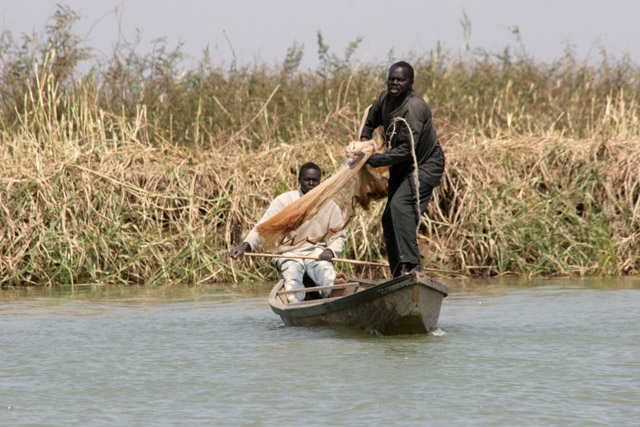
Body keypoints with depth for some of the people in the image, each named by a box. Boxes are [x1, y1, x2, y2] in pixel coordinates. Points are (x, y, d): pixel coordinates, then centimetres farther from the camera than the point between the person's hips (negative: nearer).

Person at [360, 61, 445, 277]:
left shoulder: (414, 108, -26)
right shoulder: (385, 99, 0)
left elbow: (406, 150, -29)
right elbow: (370, 121, 24)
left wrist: (374, 160, -23)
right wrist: (364, 140, 5)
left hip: (425, 165, -9)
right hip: (402, 168, 9)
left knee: (400, 204, -29)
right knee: (389, 218, 7)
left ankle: (412, 265, -34)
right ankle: (399, 277, 14)